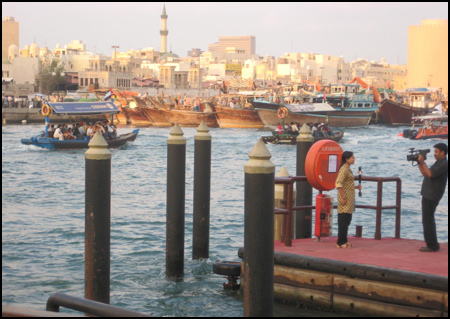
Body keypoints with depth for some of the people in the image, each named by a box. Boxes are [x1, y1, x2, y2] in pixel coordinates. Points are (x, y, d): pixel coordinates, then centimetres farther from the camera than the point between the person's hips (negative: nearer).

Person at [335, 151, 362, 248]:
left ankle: (344, 240, 20)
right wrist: (343, 197, -24)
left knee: (347, 220, 13)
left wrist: (356, 187, 12)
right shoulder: (344, 169, -15)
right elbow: (338, 183, -23)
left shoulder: (348, 169, 16)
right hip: (346, 197, -10)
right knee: (343, 220, -7)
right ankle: (341, 242, -3)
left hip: (349, 197, 10)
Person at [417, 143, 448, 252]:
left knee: (427, 220, -9)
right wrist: (419, 163, 10)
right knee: (428, 220, 14)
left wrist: (422, 162, -19)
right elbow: (425, 174, 20)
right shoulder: (438, 163, 19)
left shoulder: (444, 164, -14)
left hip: (432, 197, -10)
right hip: (428, 195, 10)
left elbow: (430, 174, -24)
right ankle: (432, 245, 20)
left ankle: (432, 246, -7)